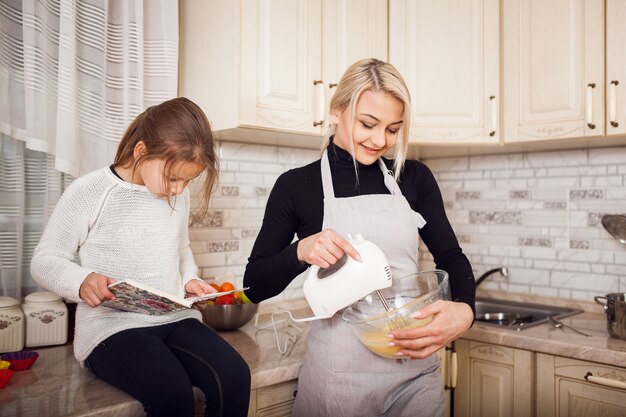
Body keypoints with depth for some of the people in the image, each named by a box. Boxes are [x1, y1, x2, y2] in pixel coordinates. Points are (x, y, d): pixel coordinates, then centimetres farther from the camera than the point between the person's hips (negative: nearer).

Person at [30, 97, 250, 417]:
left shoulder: (178, 195, 9)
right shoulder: (89, 192, -8)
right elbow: (44, 260, -2)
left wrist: (190, 279, 5)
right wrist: (81, 281, -22)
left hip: (176, 318, 5)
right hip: (112, 325, -5)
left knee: (234, 376, -21)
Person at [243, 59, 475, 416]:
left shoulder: (414, 177, 2)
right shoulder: (297, 185, -5)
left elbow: (451, 257, 3)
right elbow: (255, 286, -3)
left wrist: (464, 309, -18)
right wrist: (301, 251, -24)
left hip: (416, 364, 3)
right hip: (339, 373, -2)